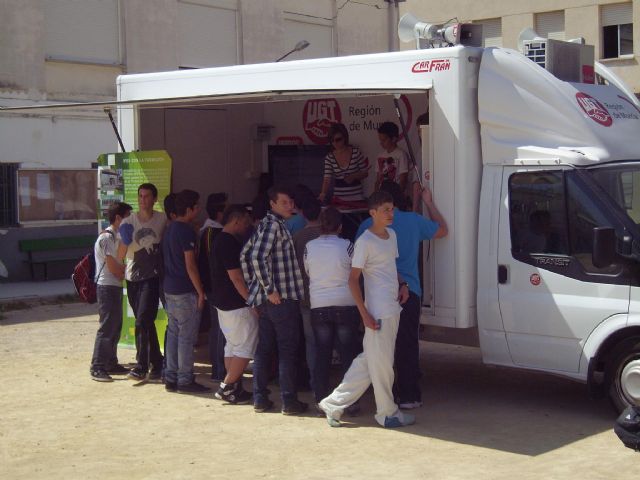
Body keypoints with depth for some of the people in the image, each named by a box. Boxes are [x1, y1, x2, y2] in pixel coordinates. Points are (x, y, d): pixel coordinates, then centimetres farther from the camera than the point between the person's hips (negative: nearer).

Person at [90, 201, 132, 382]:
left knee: (115, 326, 13)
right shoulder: (107, 237, -15)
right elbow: (113, 267, -16)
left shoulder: (114, 236, 16)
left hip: (115, 286, 10)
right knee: (107, 327, -9)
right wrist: (126, 275, -1)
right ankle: (97, 368, -8)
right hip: (107, 286, -10)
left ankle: (111, 363, 20)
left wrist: (125, 270, 1)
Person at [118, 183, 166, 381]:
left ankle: (141, 366, -11)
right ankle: (156, 363, 22)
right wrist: (125, 241, -18)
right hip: (133, 277, 3)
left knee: (142, 321, -14)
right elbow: (120, 256, 1)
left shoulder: (162, 220, -1)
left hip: (152, 277, -3)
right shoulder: (128, 222, 3)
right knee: (146, 322, 11)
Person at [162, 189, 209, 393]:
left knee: (173, 333, 12)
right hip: (185, 292, -9)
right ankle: (185, 380, 0)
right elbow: (190, 265, -18)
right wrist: (200, 292, -13)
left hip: (169, 290, 9)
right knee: (186, 336, -4)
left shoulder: (170, 229, 13)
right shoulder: (186, 231, -16)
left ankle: (171, 378, 15)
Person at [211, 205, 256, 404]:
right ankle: (227, 387, -2)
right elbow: (236, 277, -22)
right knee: (246, 347, -4)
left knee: (232, 346, 15)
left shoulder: (220, 240, 13)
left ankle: (234, 388, 19)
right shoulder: (230, 243, -19)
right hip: (237, 304, -10)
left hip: (223, 303, 10)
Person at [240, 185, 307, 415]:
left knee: (263, 349, 11)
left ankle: (260, 399, 16)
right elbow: (257, 257, -24)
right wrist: (270, 289, -20)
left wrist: (253, 287, 18)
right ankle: (289, 401, 3)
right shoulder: (273, 224, -13)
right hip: (282, 298, -9)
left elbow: (245, 255, 19)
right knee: (288, 351, -1)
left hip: (266, 300, 9)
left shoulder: (265, 224, 15)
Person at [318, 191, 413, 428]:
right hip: (378, 313, -9)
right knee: (381, 364, 2)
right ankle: (388, 413, 15)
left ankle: (334, 403, 18)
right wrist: (364, 314, -18)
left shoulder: (391, 235, 12)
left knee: (368, 362, 12)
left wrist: (402, 284, 7)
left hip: (393, 309, 9)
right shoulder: (365, 241, -13)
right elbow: (353, 279, -14)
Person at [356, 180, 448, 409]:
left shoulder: (367, 225, 0)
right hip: (408, 293, 0)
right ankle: (408, 396, 3)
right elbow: (442, 230, 19)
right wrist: (429, 203, 30)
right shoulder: (414, 221, 1)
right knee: (407, 345, 3)